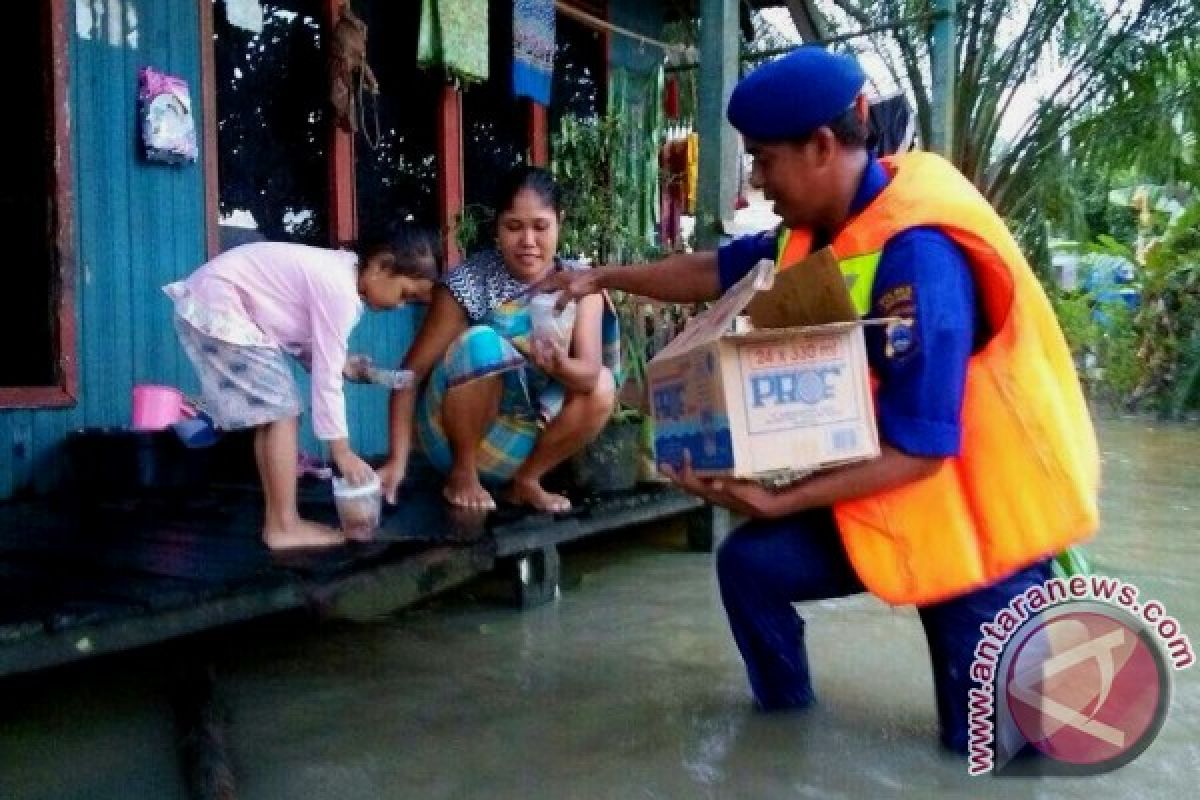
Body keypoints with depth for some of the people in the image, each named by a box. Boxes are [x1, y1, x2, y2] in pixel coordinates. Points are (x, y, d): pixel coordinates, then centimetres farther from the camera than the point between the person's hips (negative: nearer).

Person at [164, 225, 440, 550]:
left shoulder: (341, 269, 6)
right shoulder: (339, 289, -24)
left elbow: (305, 338, 12)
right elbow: (327, 377, -21)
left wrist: (342, 363, -5)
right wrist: (342, 451, -15)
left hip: (214, 307, 10)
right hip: (218, 309, -10)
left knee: (271, 414, 11)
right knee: (282, 412, -9)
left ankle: (277, 521, 17)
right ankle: (285, 527, -4)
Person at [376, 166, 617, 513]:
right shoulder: (471, 281, -18)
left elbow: (589, 373, -21)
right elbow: (412, 371, -17)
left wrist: (558, 364, -45)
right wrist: (398, 460, -26)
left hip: (525, 437, 3)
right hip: (459, 430, -3)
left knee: (602, 388, -20)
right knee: (481, 343, -30)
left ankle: (526, 479, -2)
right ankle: (462, 473, -10)